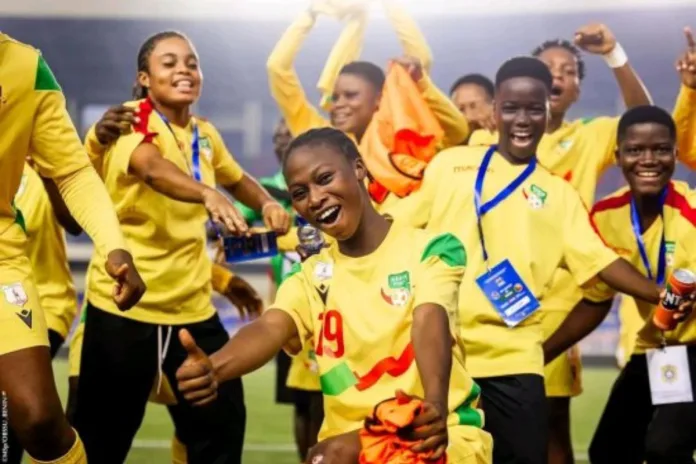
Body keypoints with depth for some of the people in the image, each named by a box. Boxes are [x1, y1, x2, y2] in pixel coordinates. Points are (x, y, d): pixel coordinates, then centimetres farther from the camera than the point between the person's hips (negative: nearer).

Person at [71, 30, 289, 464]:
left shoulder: (205, 133, 8)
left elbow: (237, 179, 29)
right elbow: (151, 168, -36)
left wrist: (268, 204, 7)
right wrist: (208, 195, -55)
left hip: (193, 306, 6)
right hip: (124, 304, -6)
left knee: (223, 421, 8)